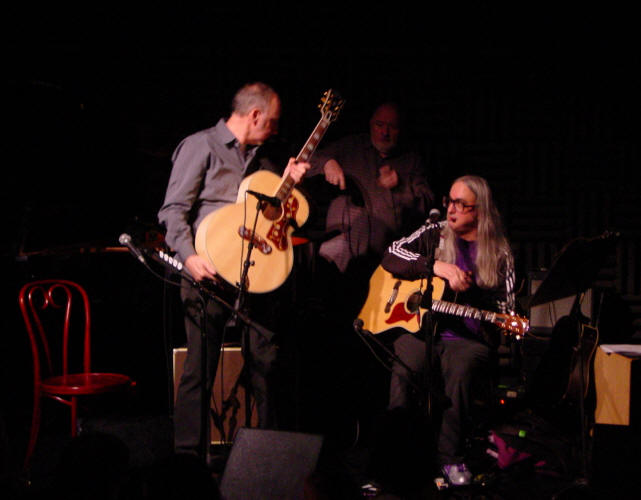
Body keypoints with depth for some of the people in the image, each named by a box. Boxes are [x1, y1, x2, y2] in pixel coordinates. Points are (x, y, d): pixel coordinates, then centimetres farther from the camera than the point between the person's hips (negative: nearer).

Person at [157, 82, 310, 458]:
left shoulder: (261, 157, 21)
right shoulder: (201, 146, -1)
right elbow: (173, 210, -7)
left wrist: (289, 180, 10)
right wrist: (189, 257, -20)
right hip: (210, 270, -7)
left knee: (267, 362, 7)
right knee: (201, 367, -5)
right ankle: (186, 456, 4)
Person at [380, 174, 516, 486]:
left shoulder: (498, 253, 11)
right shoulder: (434, 234, 14)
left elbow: (505, 307, 10)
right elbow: (391, 255, 2)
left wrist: (468, 287, -11)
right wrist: (438, 267, -11)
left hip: (468, 339, -1)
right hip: (419, 328, 1)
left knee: (461, 369, -34)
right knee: (404, 368, -31)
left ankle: (451, 457, -22)